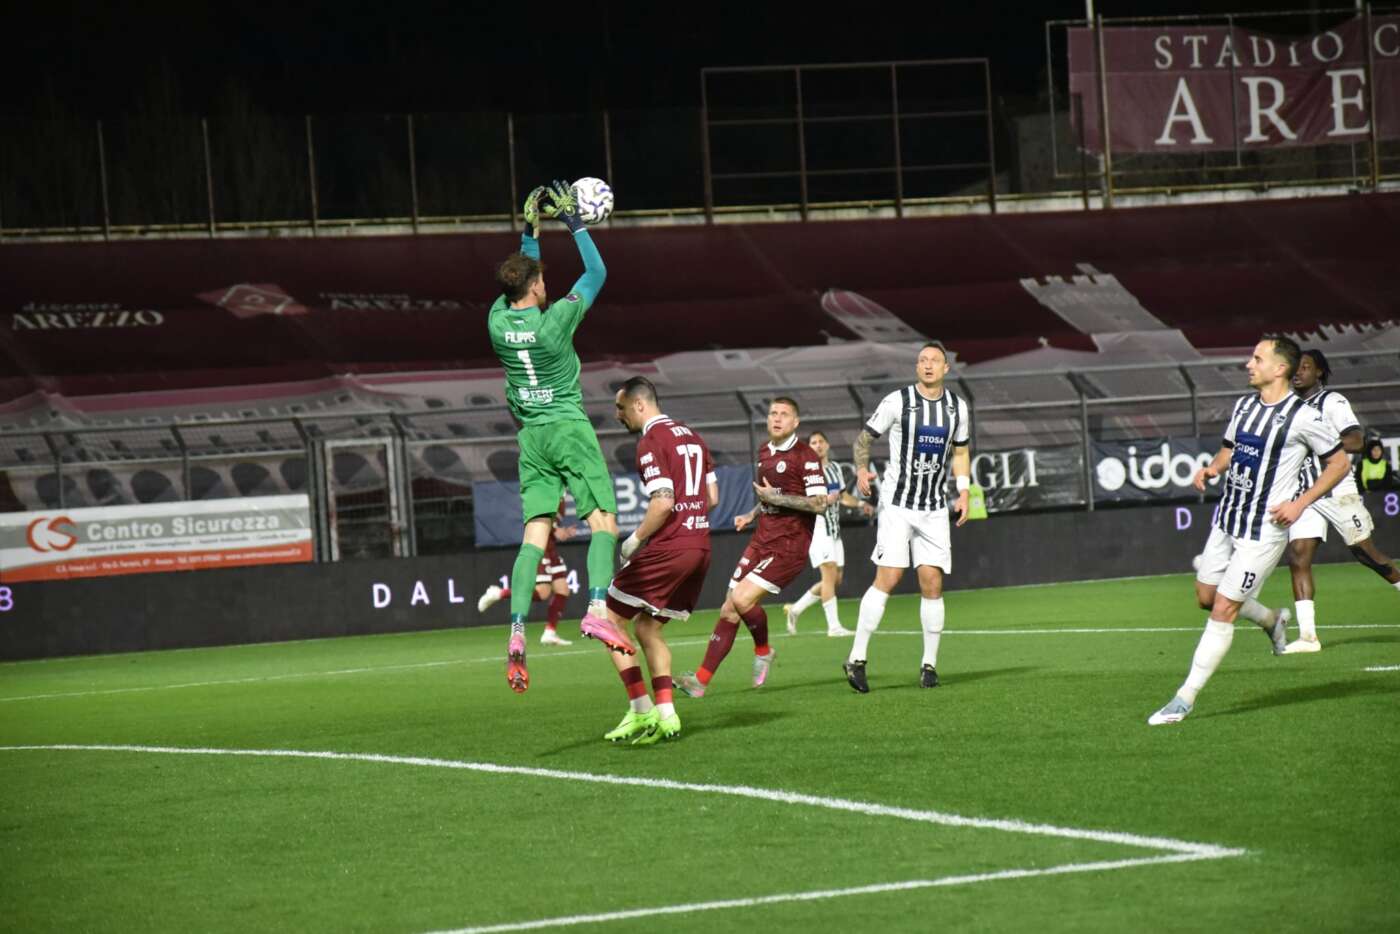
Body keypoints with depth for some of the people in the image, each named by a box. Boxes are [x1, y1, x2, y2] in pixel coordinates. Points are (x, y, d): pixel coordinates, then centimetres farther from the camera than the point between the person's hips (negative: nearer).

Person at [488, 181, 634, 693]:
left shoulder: (498, 320, -1)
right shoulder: (555, 320, -14)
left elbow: (519, 281, 21)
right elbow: (597, 273, -1)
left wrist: (530, 231, 21)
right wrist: (575, 225, 7)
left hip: (530, 436, 5)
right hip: (569, 429, -5)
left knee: (534, 534, 2)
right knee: (603, 522, -3)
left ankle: (517, 631, -10)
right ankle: (597, 608, -24)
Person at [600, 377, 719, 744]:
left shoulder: (651, 441, -11)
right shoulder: (690, 435, 17)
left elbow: (663, 503, -19)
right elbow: (712, 497, 20)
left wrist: (635, 540, -8)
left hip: (667, 547, -9)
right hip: (699, 546, 9)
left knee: (610, 620, 1)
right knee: (647, 627, 18)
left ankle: (641, 712, -5)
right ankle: (666, 717, 7)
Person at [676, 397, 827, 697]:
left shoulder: (806, 457, -10)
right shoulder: (764, 452, 15)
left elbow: (819, 504, -18)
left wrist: (775, 497, -16)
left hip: (789, 546, -7)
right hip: (761, 540, 7)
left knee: (742, 599, -20)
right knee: (729, 610, 1)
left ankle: (763, 651, 8)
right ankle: (701, 680, 3)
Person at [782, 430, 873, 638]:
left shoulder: (835, 468, 14)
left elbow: (843, 496, 24)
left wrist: (860, 504, 4)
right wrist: (822, 500, -24)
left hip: (834, 529, 8)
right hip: (816, 527, -8)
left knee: (836, 578, 8)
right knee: (830, 573, -15)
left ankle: (795, 609, 21)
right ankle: (833, 626, -14)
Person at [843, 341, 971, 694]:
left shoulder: (957, 406, 7)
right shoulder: (897, 401, -5)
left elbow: (960, 452, 20)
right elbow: (864, 437, 3)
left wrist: (963, 492, 7)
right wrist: (861, 469, -14)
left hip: (935, 509, 4)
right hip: (898, 504, -4)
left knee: (932, 584, -2)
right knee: (887, 579, -13)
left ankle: (929, 664, 9)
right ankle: (856, 659, -8)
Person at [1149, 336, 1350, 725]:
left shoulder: (1302, 417, -13)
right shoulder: (1244, 405, 7)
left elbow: (1339, 462, -4)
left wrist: (1301, 503, -13)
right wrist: (1212, 468, -1)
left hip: (1263, 530, -8)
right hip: (1226, 520, 8)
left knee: (1223, 609, -8)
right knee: (1206, 595, 14)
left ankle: (1185, 698, -5)